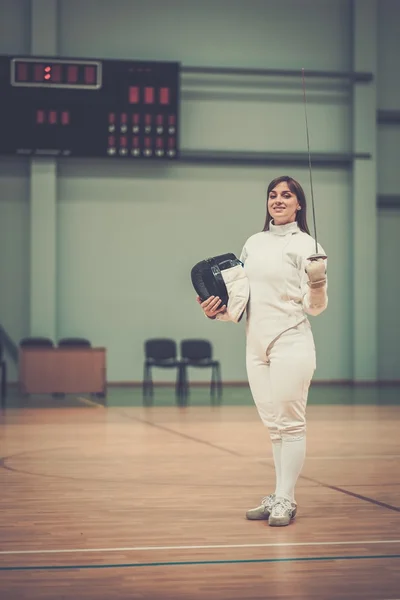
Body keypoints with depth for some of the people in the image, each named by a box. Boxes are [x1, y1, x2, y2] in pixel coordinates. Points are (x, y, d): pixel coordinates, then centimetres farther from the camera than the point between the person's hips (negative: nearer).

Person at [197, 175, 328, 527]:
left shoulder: (304, 244, -7)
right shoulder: (254, 243, 11)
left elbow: (315, 307, -11)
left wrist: (318, 282, -30)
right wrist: (217, 310, 0)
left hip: (290, 344, -6)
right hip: (257, 346, 6)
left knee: (290, 424, -2)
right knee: (274, 426, 12)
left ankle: (286, 501, 4)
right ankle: (281, 496, 20)